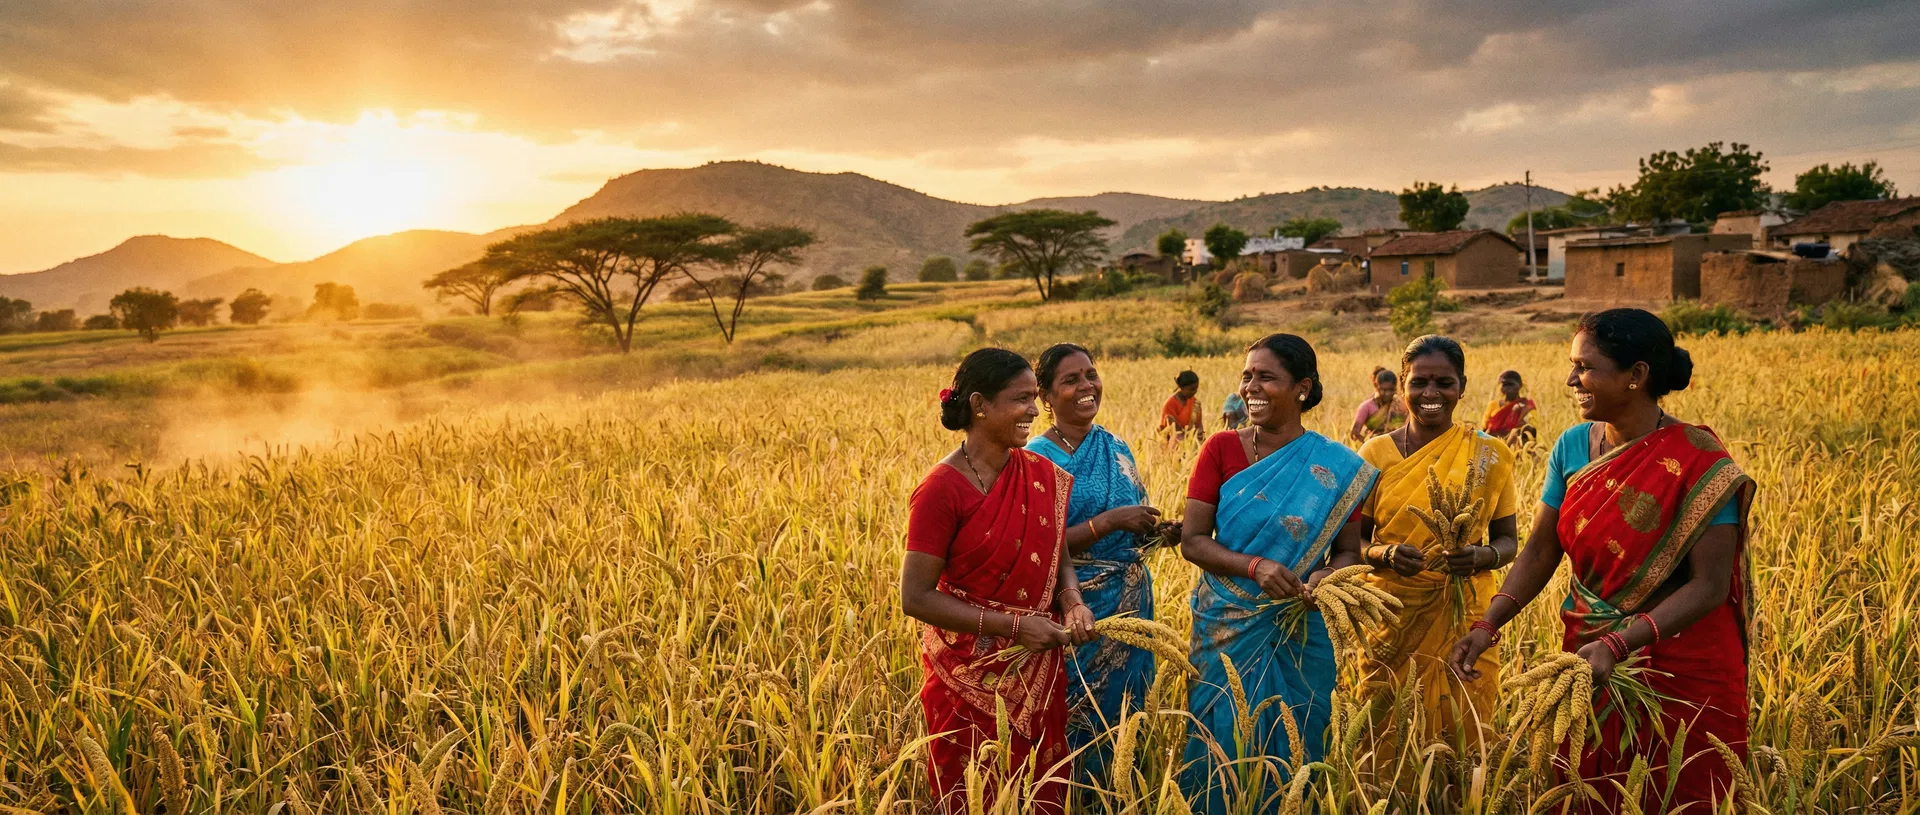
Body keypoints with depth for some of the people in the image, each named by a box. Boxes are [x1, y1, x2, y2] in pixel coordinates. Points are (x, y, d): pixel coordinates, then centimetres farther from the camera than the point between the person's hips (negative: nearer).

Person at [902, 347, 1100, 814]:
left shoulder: (1043, 475, 1)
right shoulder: (942, 489, -17)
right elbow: (915, 597, -17)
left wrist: (1072, 602, -11)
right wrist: (1014, 625, -20)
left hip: (1039, 671, 5)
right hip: (972, 676, -5)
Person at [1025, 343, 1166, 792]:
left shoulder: (1118, 449, 7)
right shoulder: (1037, 459, -12)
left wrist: (1154, 530, -7)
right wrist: (1108, 521, -24)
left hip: (1131, 605, 6)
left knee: (1123, 713, 16)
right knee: (1077, 722, 5)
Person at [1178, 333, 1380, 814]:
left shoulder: (1336, 467, -4)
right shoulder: (1221, 449, -4)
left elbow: (1348, 552, 3)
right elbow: (1192, 540, -7)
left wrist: (1324, 578, -19)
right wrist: (1254, 566, -22)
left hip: (1299, 635, 0)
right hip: (1226, 627, 0)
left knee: (1290, 753, 11)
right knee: (1224, 744, 8)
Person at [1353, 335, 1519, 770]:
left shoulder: (1489, 455, 1)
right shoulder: (1377, 452, 0)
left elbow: (1508, 539, 7)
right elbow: (1353, 539, 5)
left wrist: (1483, 556, -15)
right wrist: (1384, 554, -17)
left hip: (1466, 620, 0)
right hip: (1393, 621, 0)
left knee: (1464, 741, 5)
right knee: (1390, 746, 4)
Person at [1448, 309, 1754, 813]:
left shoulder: (1699, 464, -17)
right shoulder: (1572, 447, -2)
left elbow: (1709, 586, -20)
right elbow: (1540, 551, -1)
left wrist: (1618, 645, -30)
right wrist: (1488, 625, -13)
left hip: (1683, 676, -4)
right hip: (1590, 664, 4)